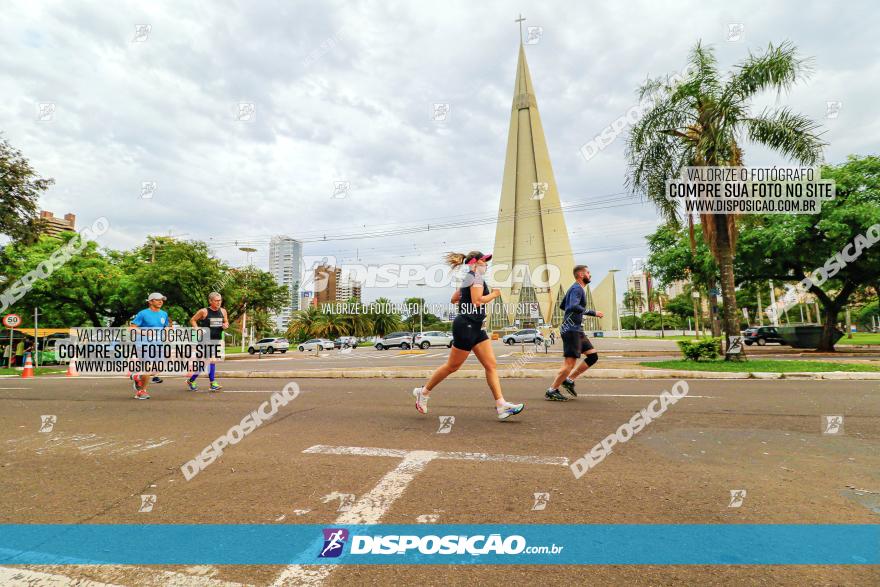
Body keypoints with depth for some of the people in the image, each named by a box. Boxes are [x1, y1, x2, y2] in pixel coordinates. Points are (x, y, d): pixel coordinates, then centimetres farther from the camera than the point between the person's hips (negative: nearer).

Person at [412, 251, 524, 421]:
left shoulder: (469, 278, 19)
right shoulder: (476, 276, -9)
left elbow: (454, 299, 25)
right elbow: (477, 301, -21)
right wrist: (494, 294, -10)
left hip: (475, 327, 10)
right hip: (466, 326, -10)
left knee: (491, 365, 1)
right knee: (452, 366, 1)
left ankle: (501, 405, -2)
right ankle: (424, 392, 17)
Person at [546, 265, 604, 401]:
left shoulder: (575, 288, 19)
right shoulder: (577, 289, -12)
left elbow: (562, 305, 29)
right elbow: (574, 306, -30)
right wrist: (593, 313, -23)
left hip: (577, 330, 10)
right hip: (571, 329, -10)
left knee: (593, 356, 8)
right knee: (569, 363, -10)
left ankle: (569, 380, 11)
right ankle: (551, 392, -2)